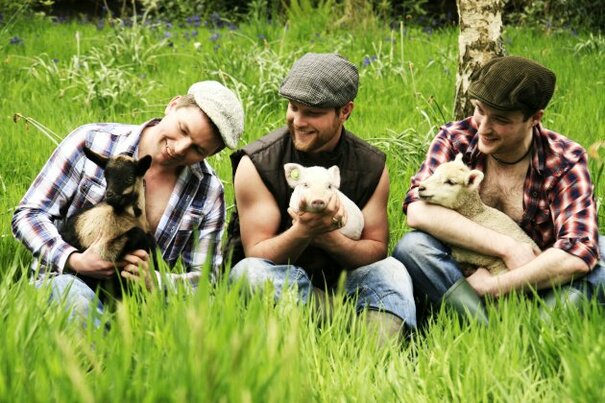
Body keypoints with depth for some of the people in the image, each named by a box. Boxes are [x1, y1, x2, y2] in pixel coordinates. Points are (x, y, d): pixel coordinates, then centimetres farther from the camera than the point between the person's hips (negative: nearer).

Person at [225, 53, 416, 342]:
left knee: (390, 270, -25)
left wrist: (328, 238, -26)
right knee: (249, 271, -35)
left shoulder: (371, 167, -4)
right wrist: (303, 232, -36)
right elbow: (257, 255, -15)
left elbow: (376, 251, -5)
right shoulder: (256, 165, -12)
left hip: (337, 281, 2)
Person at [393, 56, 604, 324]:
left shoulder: (564, 162, -9)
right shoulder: (455, 139, -6)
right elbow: (418, 210, -23)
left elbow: (578, 254, -24)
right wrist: (507, 248, -27)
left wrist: (494, 285, -27)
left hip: (538, 286, 0)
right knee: (412, 247, -28)